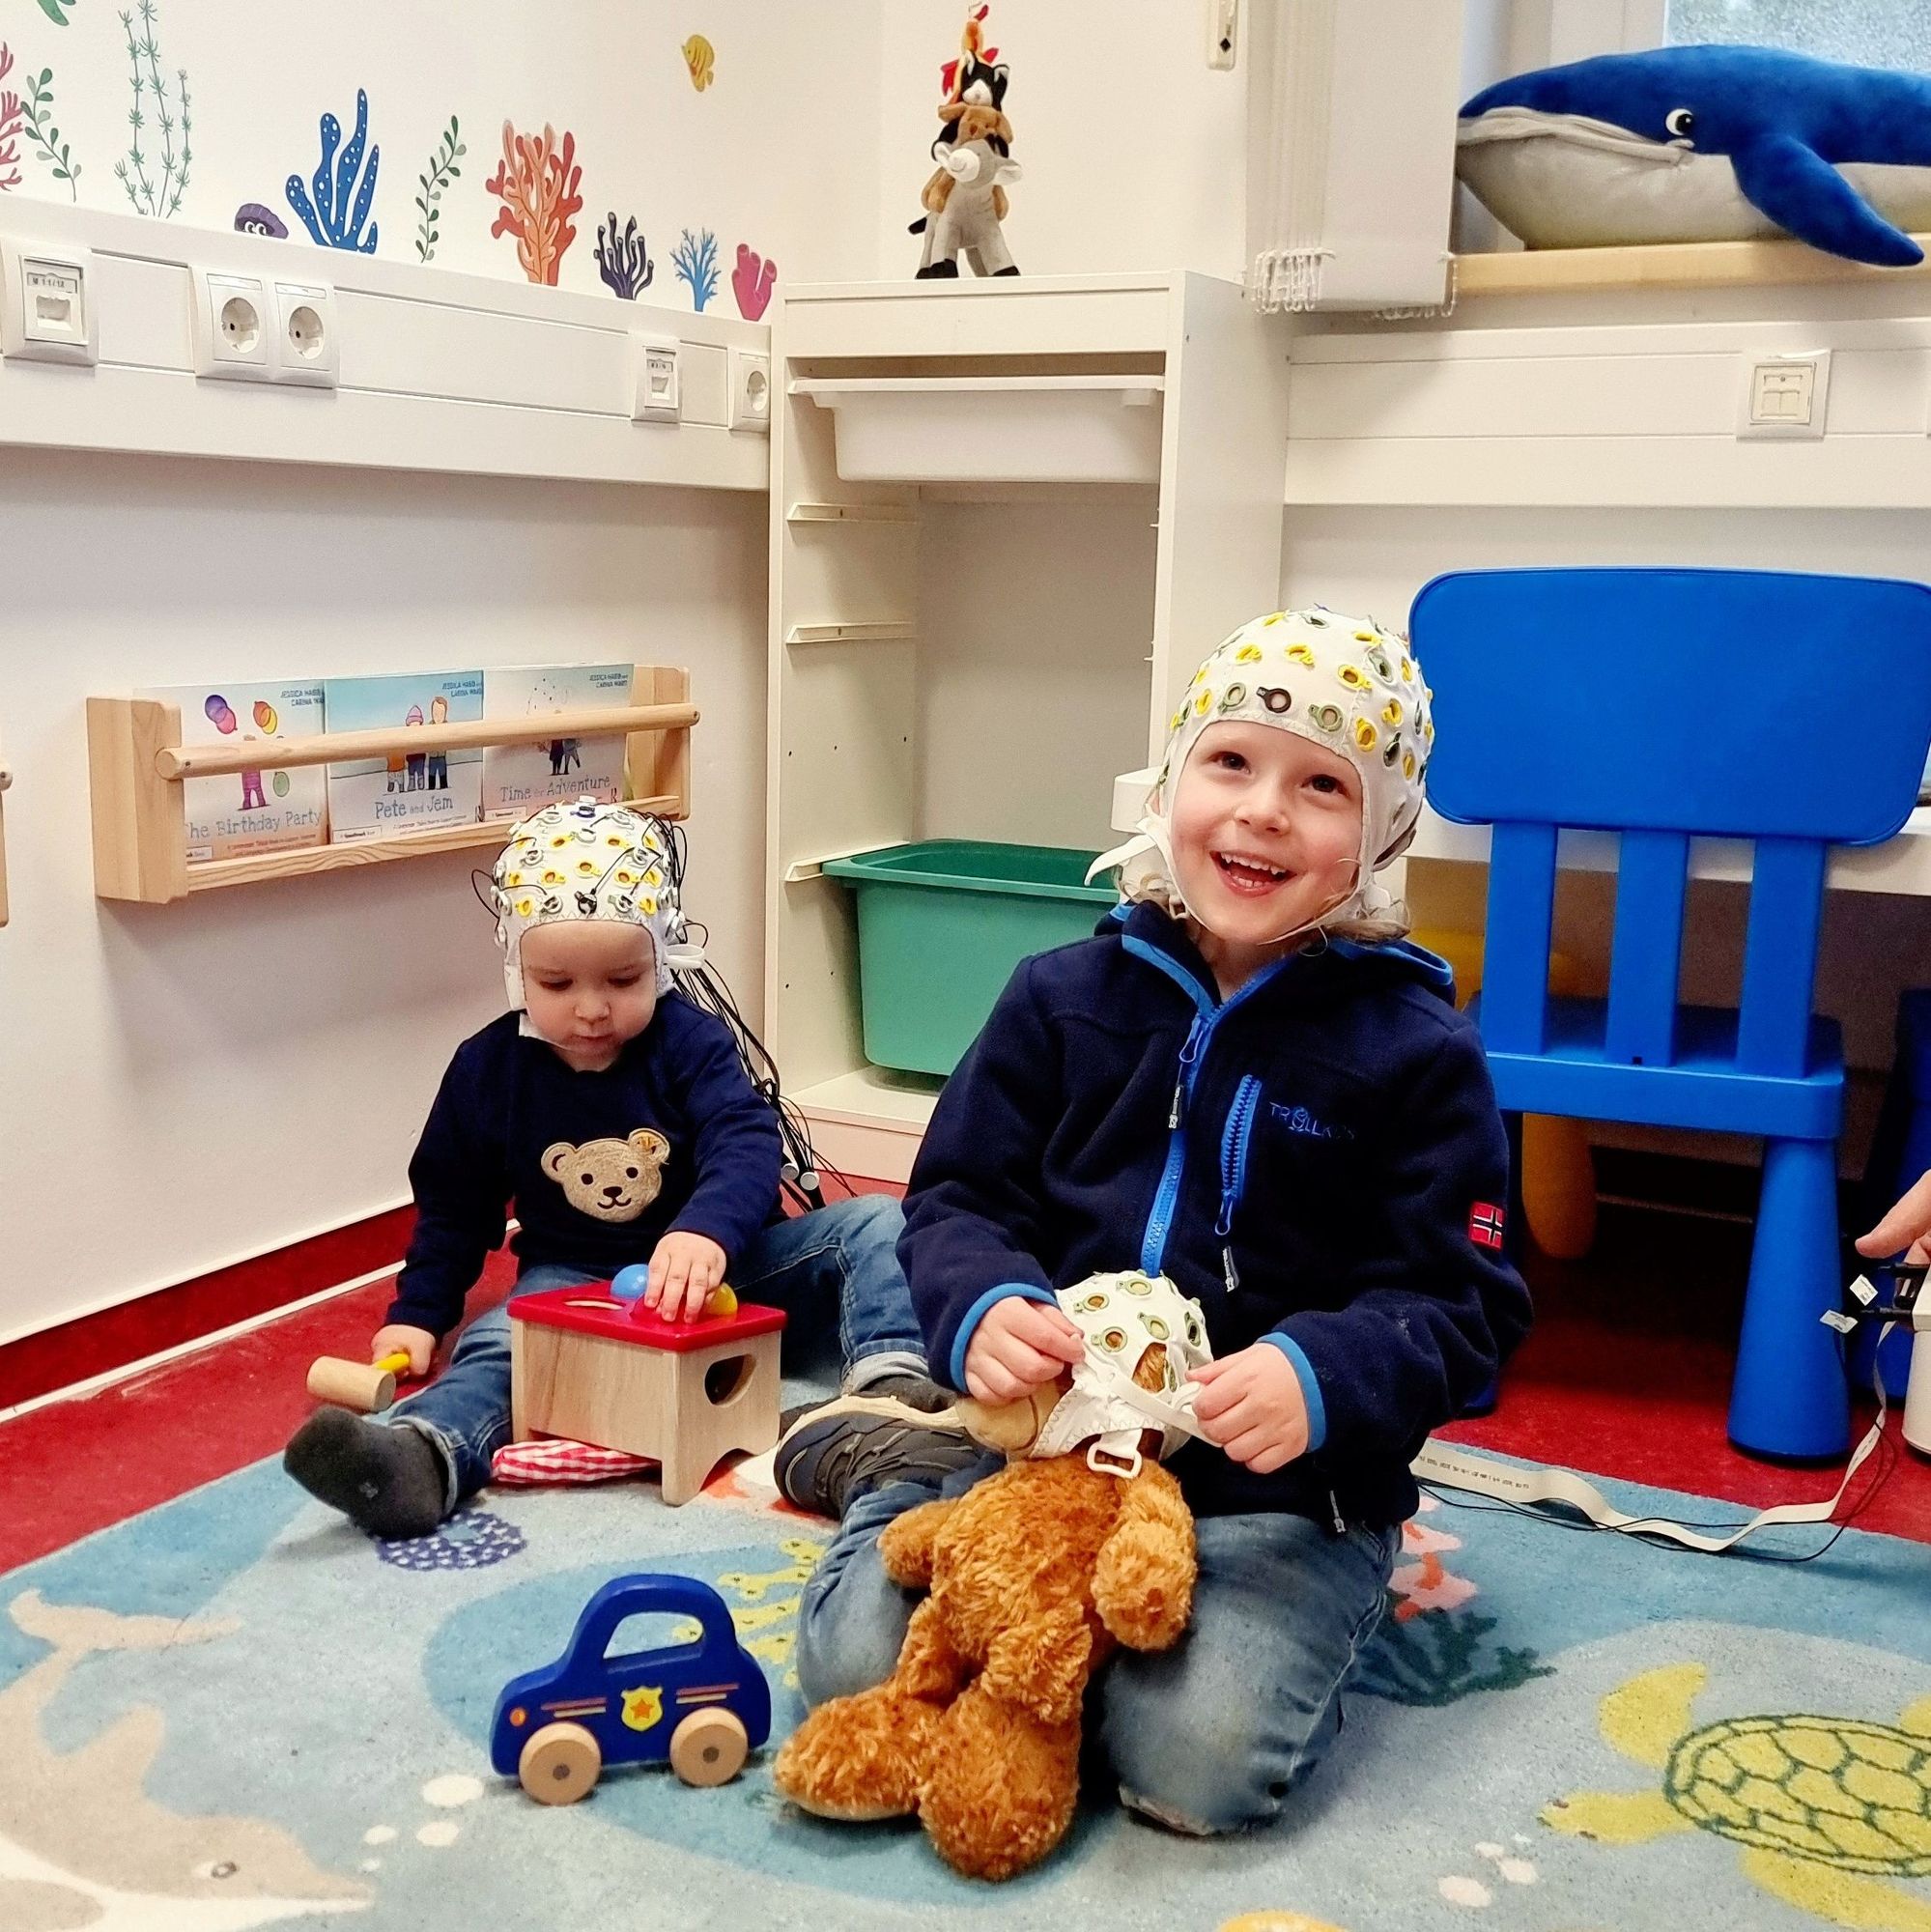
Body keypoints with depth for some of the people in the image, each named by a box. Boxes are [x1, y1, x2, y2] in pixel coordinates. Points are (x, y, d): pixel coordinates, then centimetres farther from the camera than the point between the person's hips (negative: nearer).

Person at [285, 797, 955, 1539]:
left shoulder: (690, 1042, -8)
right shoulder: (488, 1068, -1)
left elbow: (745, 1145, -24)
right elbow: (453, 1203, 12)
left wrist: (707, 1233, -45)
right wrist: (417, 1312, 4)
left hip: (718, 1265, 0)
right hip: (570, 1282, 0)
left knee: (874, 1224, -18)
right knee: (495, 1347, -31)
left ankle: (892, 1380, -39)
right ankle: (419, 1458, -58)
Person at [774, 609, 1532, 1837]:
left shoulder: (1416, 1048, -4)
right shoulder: (1066, 997, 4)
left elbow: (1459, 1301, -6)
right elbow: (962, 1200, 6)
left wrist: (1322, 1377, -27)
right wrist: (983, 1308, -18)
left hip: (1284, 1487, -2)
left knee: (1199, 1761, -26)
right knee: (858, 1663, -12)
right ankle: (907, 1479, 20)